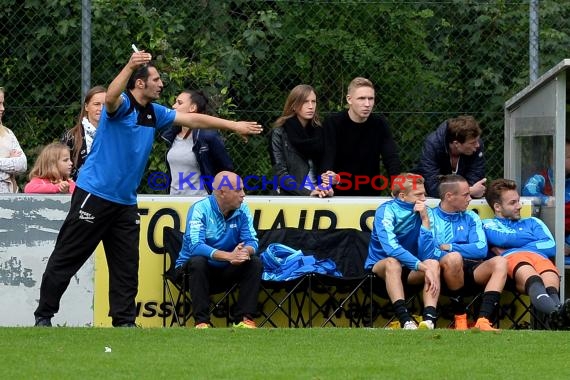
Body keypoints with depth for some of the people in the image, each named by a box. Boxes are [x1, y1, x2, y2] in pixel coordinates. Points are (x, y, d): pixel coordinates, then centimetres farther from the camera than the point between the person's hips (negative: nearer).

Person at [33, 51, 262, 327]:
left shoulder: (154, 113, 12)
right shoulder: (122, 104, -11)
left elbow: (192, 119, 21)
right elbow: (110, 98, -36)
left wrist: (233, 125, 22)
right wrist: (129, 67, -50)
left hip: (125, 201, 8)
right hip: (94, 194, -8)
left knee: (127, 267, 4)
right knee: (66, 259, -2)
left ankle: (124, 321, 9)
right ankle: (43, 315, 4)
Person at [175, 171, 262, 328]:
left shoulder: (242, 210, -3)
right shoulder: (200, 209, -18)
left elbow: (252, 242, -9)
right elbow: (196, 246, -31)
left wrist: (245, 251, -36)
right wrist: (229, 256, -44)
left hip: (226, 270, 4)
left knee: (255, 262, -18)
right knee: (198, 261, -35)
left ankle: (245, 319, -21)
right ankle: (201, 321, -33)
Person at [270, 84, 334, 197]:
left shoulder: (319, 132, 11)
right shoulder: (280, 133, 1)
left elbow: (324, 167, 13)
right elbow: (280, 173, -5)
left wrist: (327, 188, -8)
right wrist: (307, 193, -15)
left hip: (319, 197, 3)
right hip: (291, 196, -3)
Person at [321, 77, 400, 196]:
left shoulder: (380, 124, 0)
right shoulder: (332, 123, -7)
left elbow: (391, 157, -8)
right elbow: (328, 157, -18)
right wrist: (328, 176, -41)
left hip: (371, 194, 2)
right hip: (339, 193, -2)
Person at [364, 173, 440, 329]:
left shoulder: (425, 212, -5)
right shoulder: (387, 211, -16)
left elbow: (426, 255, -16)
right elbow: (391, 248, -31)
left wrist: (425, 220, -22)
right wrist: (423, 267, -38)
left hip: (408, 270, 4)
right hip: (379, 266, -4)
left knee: (433, 263, -25)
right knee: (392, 262, -36)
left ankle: (429, 320, -44)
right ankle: (405, 320, -49)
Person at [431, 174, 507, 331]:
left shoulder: (471, 218, 18)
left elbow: (481, 250, 2)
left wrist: (450, 248, -4)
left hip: (470, 274, 4)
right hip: (444, 274, -4)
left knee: (500, 262, -22)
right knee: (454, 258, -36)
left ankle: (482, 320, -38)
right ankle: (460, 318, -22)